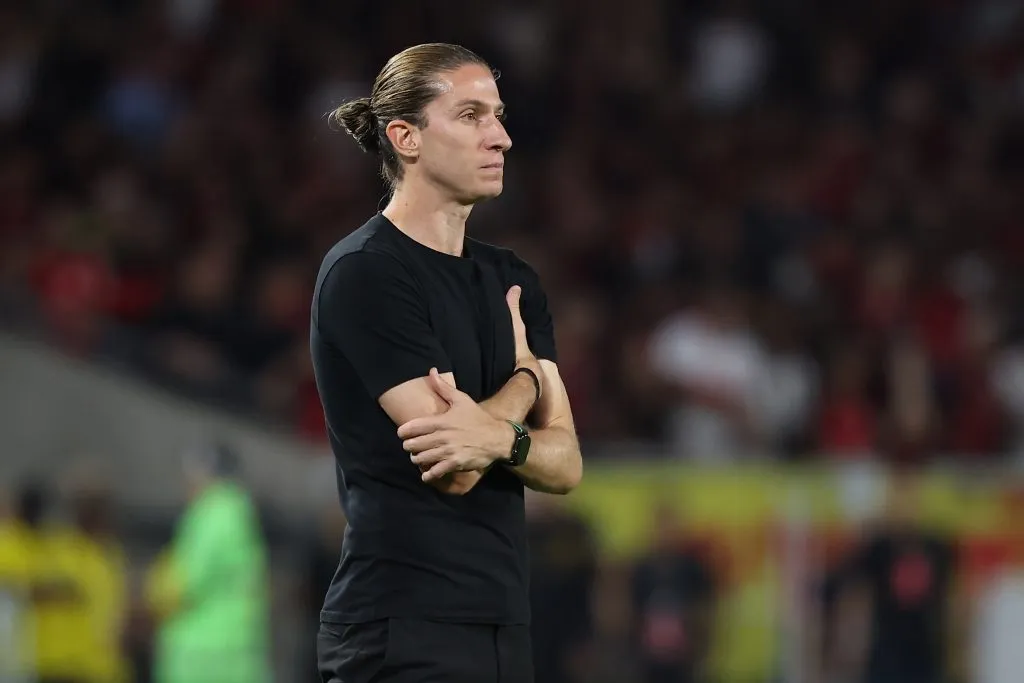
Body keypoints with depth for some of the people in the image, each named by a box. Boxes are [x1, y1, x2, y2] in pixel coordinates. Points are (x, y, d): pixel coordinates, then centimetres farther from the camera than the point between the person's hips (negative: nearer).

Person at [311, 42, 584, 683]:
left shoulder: (512, 281, 13)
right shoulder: (365, 274, -10)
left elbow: (566, 464, 4)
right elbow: (455, 471, -17)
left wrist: (500, 438, -18)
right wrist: (524, 377, 2)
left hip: (501, 621, 7)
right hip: (402, 629, -7)